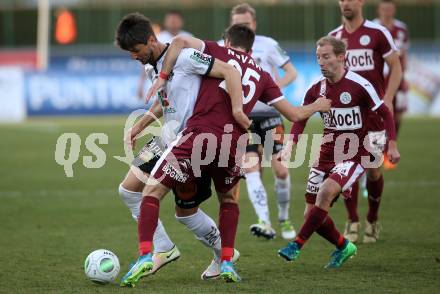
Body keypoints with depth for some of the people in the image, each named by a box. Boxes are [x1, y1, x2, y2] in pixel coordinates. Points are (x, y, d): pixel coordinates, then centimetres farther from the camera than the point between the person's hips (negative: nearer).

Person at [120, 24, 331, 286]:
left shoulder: (217, 52, 14)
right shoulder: (261, 75, 21)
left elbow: (180, 41, -3)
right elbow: (294, 114, 24)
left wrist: (163, 77, 5)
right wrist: (317, 106, 43)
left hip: (200, 137, -3)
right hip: (234, 146, 3)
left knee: (153, 191, 6)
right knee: (229, 200, 31)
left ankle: (145, 255, -13)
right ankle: (227, 263, 19)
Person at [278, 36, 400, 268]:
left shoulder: (359, 85, -14)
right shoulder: (316, 89, 0)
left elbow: (384, 113, -5)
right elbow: (300, 118, 7)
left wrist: (392, 145, -9)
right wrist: (292, 144, -10)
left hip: (354, 155, -6)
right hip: (326, 154, 6)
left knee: (326, 191, -30)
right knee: (312, 214, 2)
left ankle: (297, 245, -22)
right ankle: (344, 247, 28)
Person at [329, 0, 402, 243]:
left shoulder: (377, 33, -4)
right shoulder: (333, 38, 7)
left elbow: (396, 68, -2)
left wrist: (387, 100, -12)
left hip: (374, 113, -2)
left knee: (374, 170, 1)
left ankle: (372, 221, 20)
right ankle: (352, 223, 5)